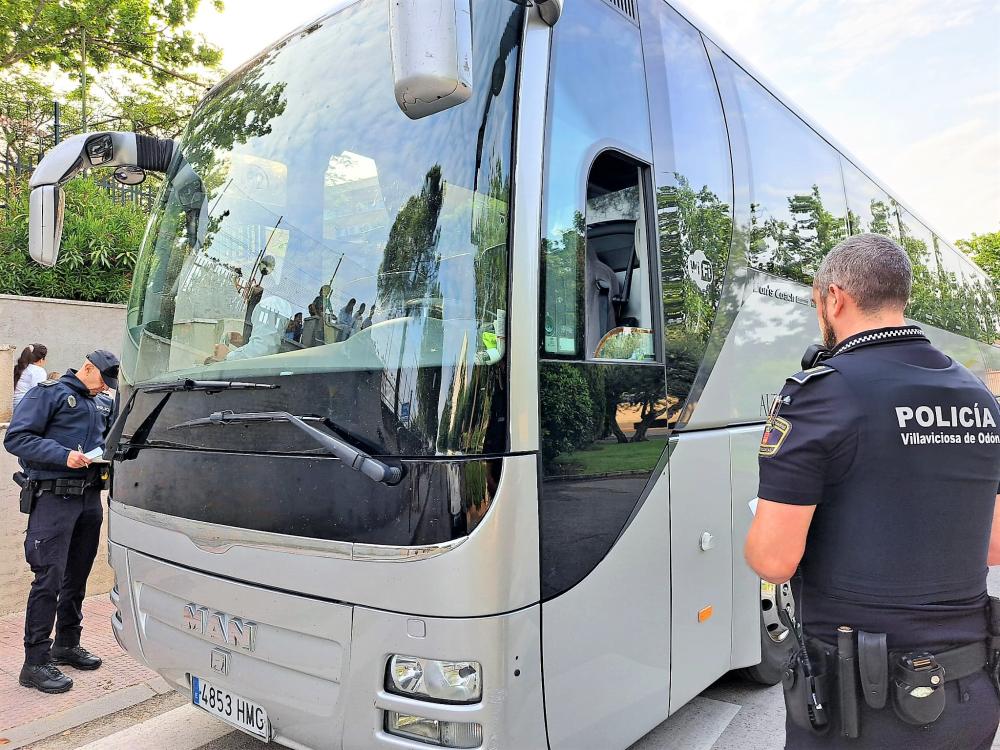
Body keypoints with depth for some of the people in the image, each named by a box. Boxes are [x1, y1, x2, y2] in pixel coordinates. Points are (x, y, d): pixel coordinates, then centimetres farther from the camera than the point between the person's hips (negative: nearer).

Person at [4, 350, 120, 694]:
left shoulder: (104, 404, 15)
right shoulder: (48, 393, -4)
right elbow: (16, 438, -11)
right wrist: (64, 456, -21)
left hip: (90, 498, 7)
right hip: (54, 498, -7)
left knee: (77, 577, 15)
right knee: (49, 578, -8)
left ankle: (67, 645, 29)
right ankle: (36, 662, 1)